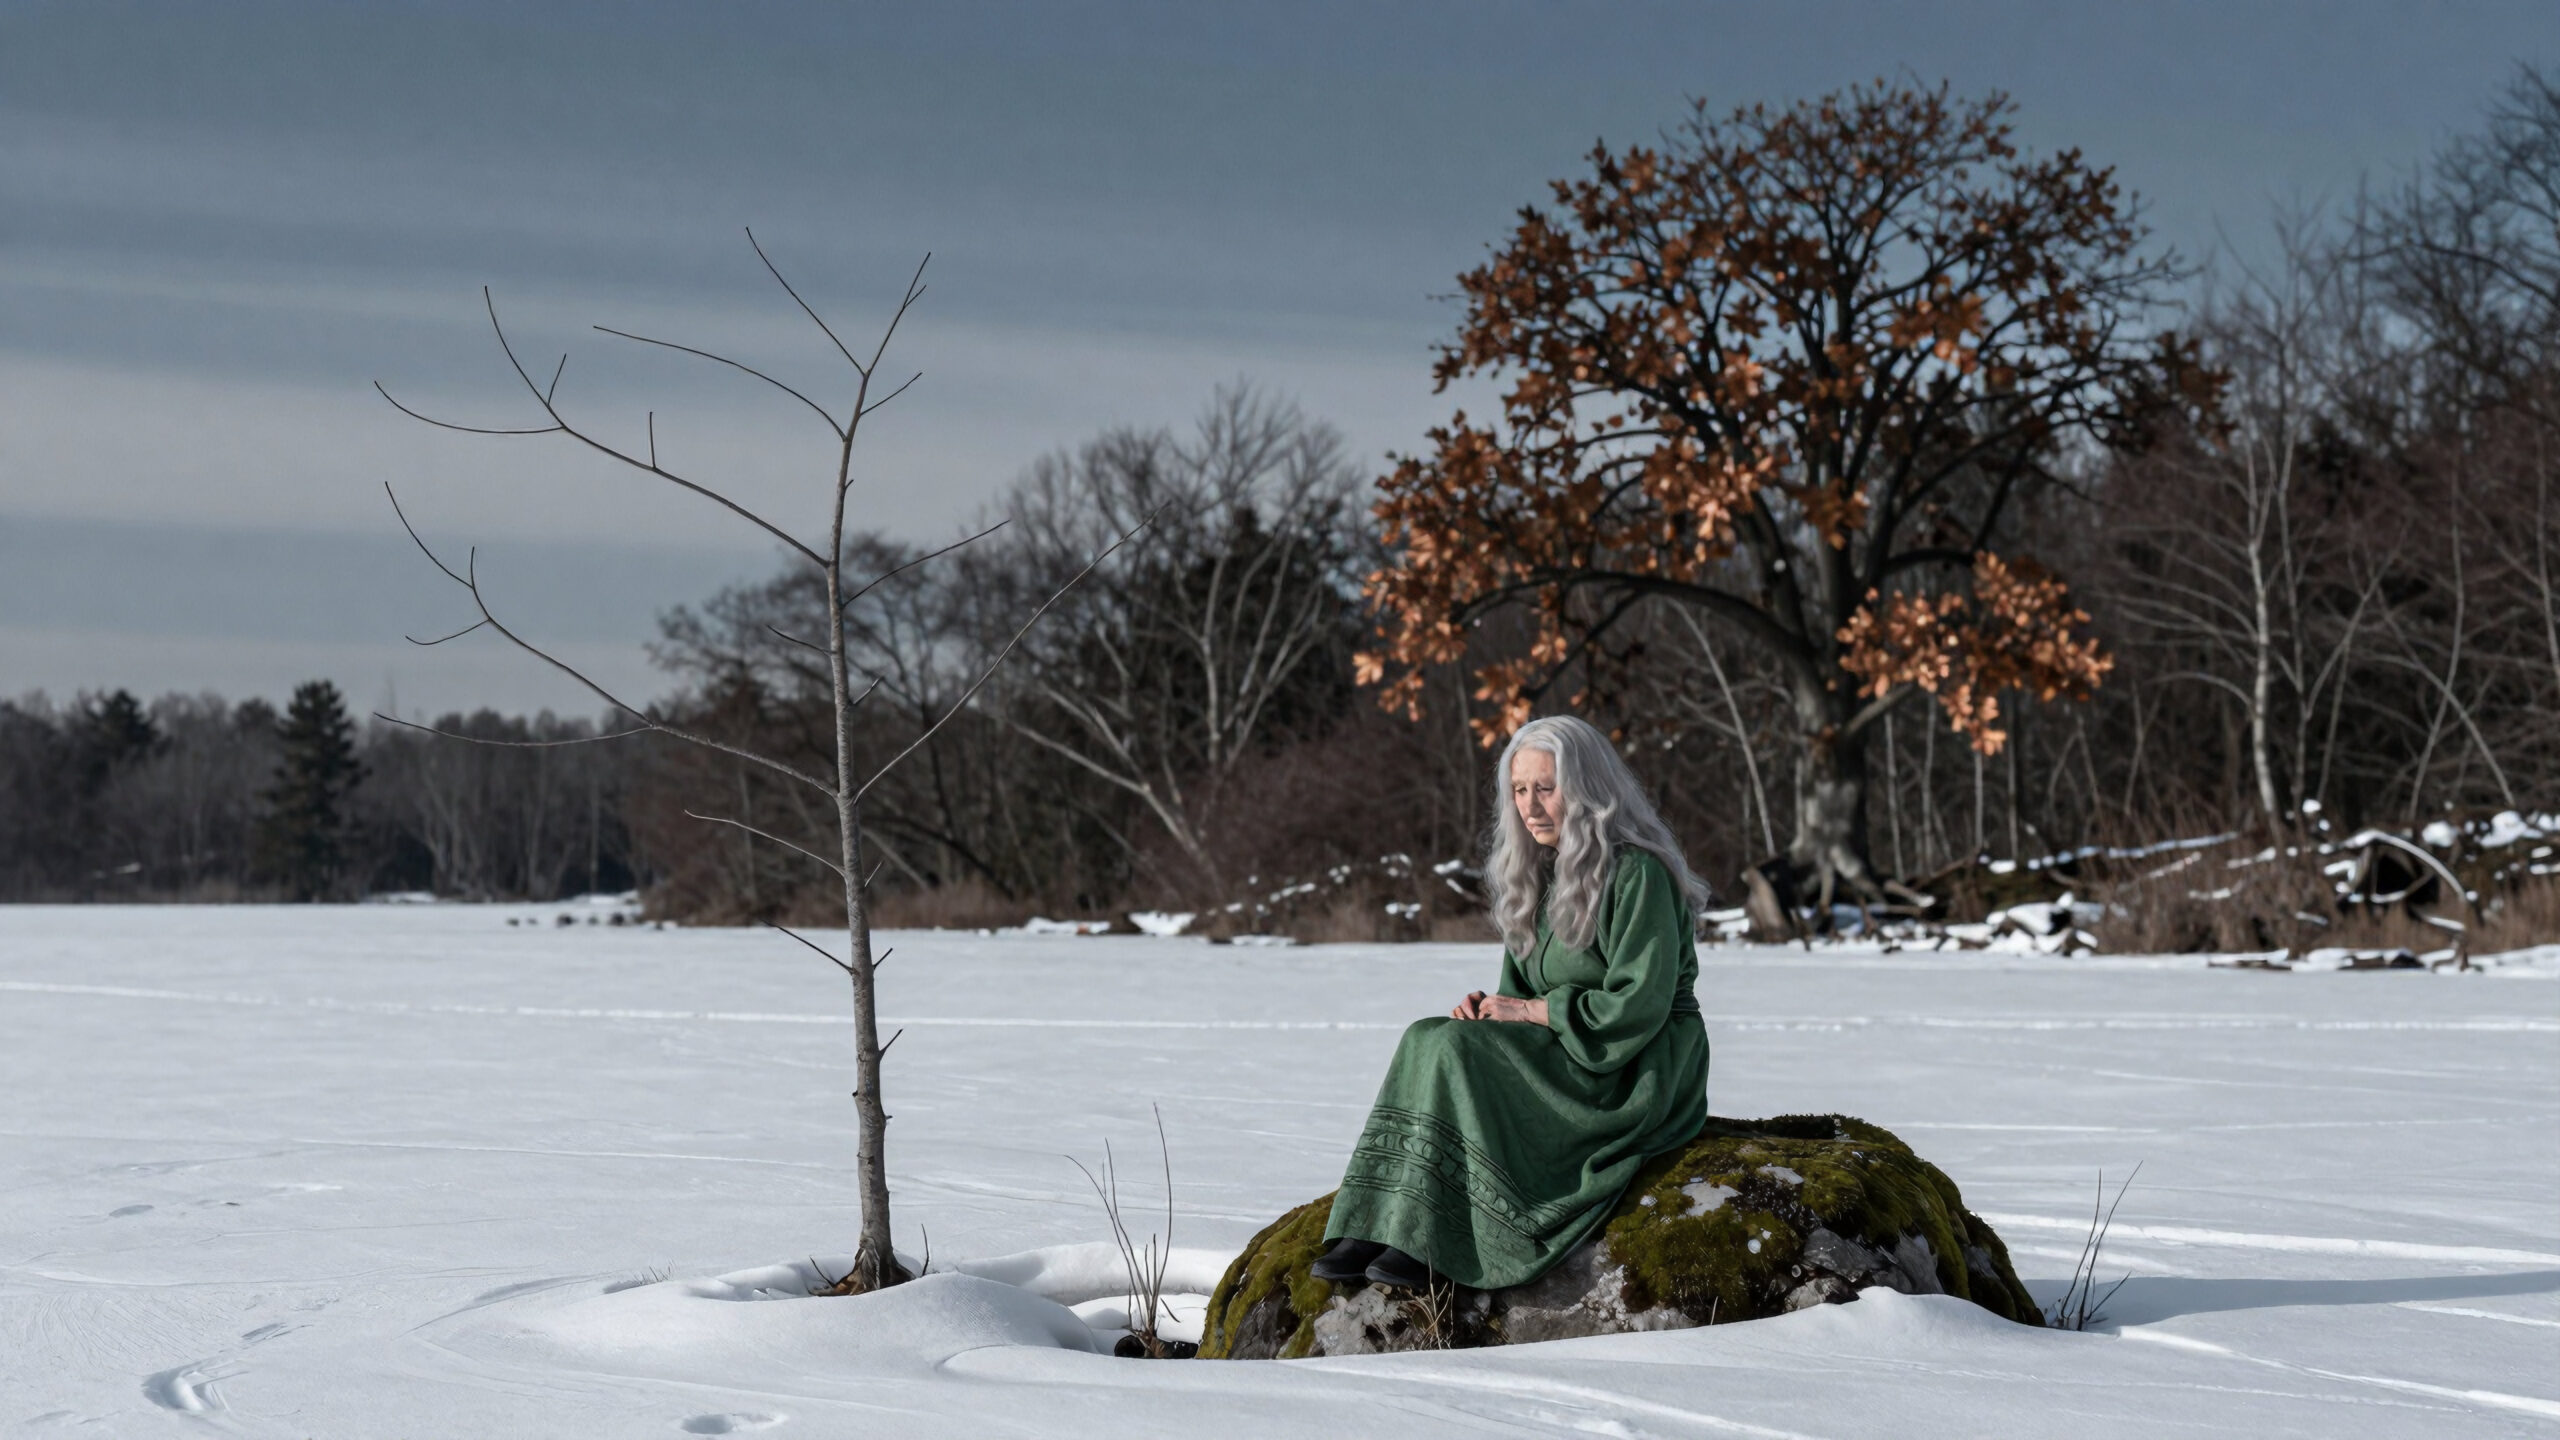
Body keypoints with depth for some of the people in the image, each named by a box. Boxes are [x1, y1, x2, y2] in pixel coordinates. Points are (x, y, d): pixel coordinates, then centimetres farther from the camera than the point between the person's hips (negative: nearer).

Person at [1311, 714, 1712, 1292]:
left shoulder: (1635, 873, -15)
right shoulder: (1543, 874, 12)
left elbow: (1639, 1004, -20)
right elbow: (1527, 990, 17)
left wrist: (1529, 1011, -17)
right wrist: (1489, 1006, -6)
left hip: (1642, 1074, -8)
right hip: (1568, 1057, 8)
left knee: (1457, 1051, -25)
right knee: (1427, 1040, -15)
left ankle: (1428, 1243, -25)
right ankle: (1372, 1230, -25)